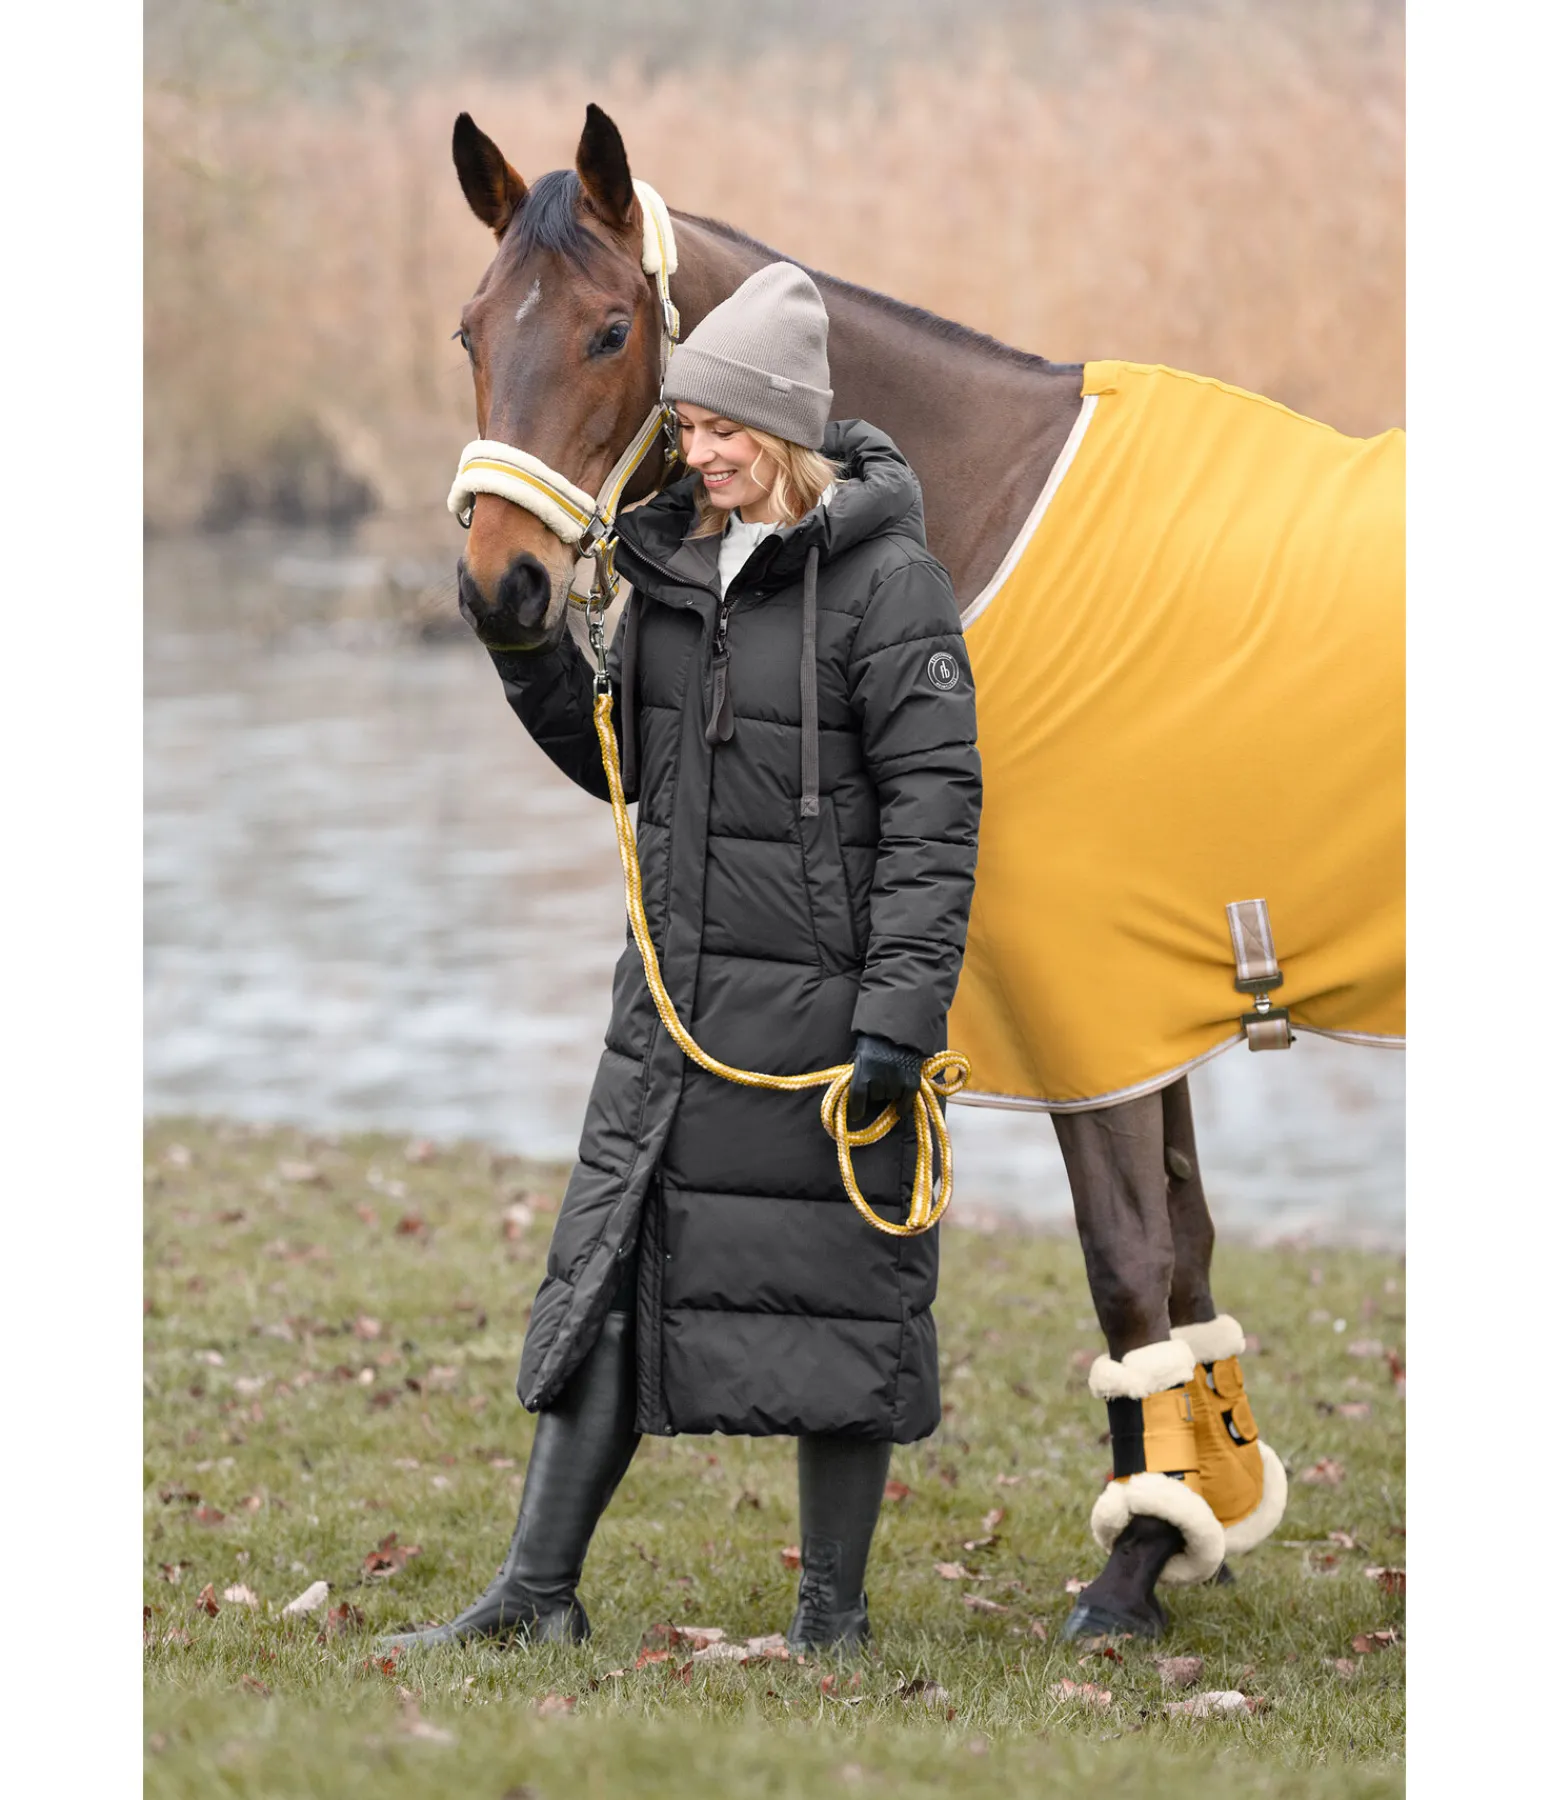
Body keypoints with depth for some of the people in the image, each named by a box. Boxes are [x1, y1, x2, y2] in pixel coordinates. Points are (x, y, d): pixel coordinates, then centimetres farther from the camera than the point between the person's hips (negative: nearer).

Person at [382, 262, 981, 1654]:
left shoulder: (887, 583, -12)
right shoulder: (670, 562, 9)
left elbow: (935, 810, -14)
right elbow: (619, 763, 18)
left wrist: (901, 1014, -20)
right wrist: (527, 651, 2)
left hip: (822, 1000, -7)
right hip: (676, 994, 7)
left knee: (831, 1290, 2)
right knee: (609, 1267, 6)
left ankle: (835, 1618, 13)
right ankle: (539, 1594, 12)